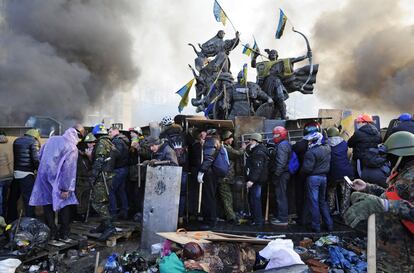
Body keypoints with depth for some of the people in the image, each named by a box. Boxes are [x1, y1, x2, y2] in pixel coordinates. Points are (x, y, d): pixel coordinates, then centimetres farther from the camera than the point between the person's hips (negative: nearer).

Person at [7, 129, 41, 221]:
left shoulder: (16, 140, 15)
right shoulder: (33, 141, -5)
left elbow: (15, 157, 16)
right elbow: (36, 159, -11)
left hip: (14, 173, 7)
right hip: (26, 174, -7)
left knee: (12, 199, 16)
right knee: (29, 200, -1)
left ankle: (11, 222, 28)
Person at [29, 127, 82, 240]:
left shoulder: (51, 139, 9)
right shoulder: (72, 148, -8)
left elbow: (40, 156, 15)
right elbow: (69, 169, -15)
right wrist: (66, 188, -14)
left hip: (43, 175, 5)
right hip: (57, 179, -5)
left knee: (47, 204, 12)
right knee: (65, 202, 10)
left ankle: (52, 232, 17)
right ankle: (64, 233, 12)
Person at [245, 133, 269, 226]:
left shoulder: (259, 152, -17)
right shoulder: (255, 151, 17)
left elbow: (257, 168, -25)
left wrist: (251, 180, -28)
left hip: (256, 180, -11)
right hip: (255, 180, 11)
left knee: (255, 199, -6)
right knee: (252, 199, 18)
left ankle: (258, 220, 0)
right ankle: (255, 218, 28)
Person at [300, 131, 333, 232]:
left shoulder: (311, 152, -19)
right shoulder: (327, 149, 4)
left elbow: (307, 168, -20)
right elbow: (328, 164, 13)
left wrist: (301, 171, -3)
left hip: (313, 178, -7)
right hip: (324, 176, 7)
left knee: (313, 202, 2)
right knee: (322, 201, 19)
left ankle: (316, 226, 9)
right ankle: (329, 224, 22)